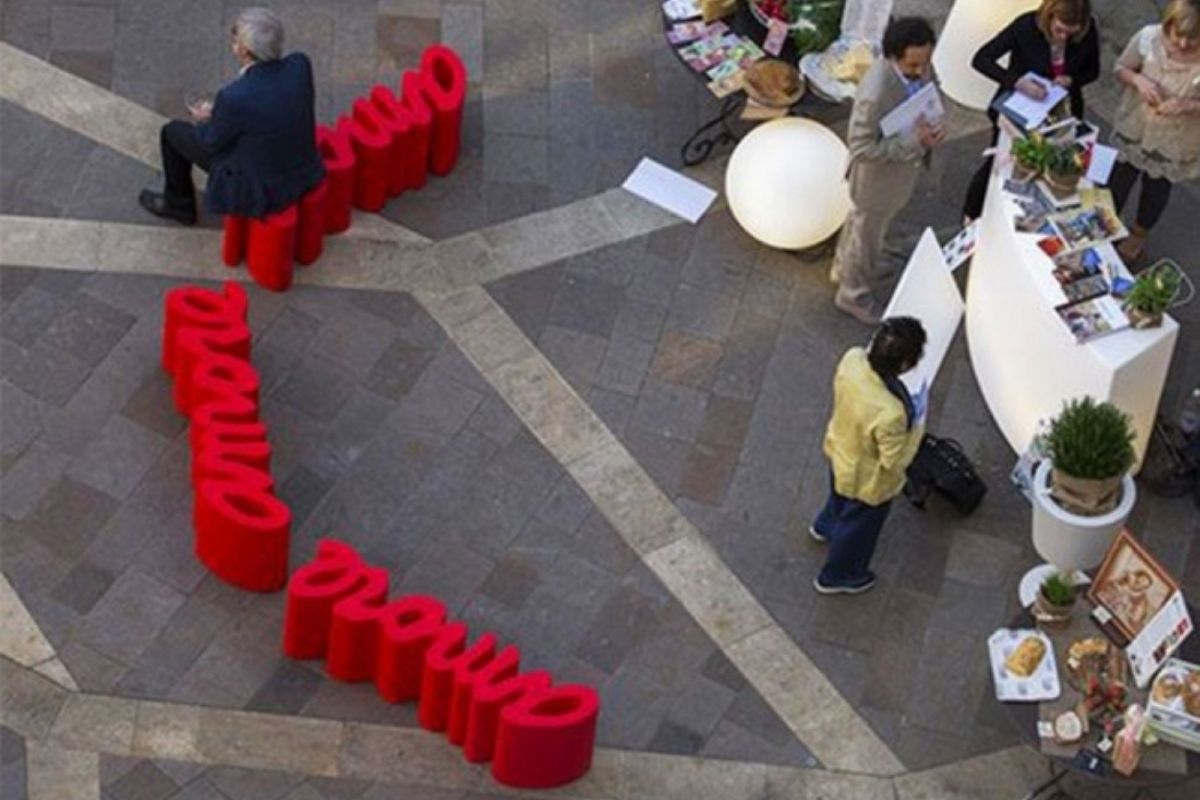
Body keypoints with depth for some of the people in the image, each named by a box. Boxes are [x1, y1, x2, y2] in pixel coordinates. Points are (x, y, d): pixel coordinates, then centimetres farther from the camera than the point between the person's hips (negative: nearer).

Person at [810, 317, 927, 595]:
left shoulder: (852, 359, -29)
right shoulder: (890, 414, -47)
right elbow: (894, 461, -28)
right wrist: (917, 423, -18)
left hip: (839, 449, 6)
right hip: (868, 479, -6)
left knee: (840, 496, 40)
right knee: (859, 527, 27)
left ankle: (825, 526, 72)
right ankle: (837, 576, 55)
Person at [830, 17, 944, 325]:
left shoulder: (917, 66, -18)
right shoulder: (875, 94, -42)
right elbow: (861, 148, -33)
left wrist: (930, 128, -12)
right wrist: (914, 142, -37)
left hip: (901, 167, 8)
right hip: (879, 175, -7)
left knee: (862, 220, 33)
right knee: (868, 233, 19)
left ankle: (844, 268, 60)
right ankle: (853, 295, 46)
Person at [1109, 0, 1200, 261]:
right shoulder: (1148, 37, -26)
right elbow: (1121, 68, -8)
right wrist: (1137, 80, -27)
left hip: (1174, 142, -1)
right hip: (1135, 128, 1)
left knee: (1157, 188, 24)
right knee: (1119, 180, 23)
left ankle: (1139, 234, 52)